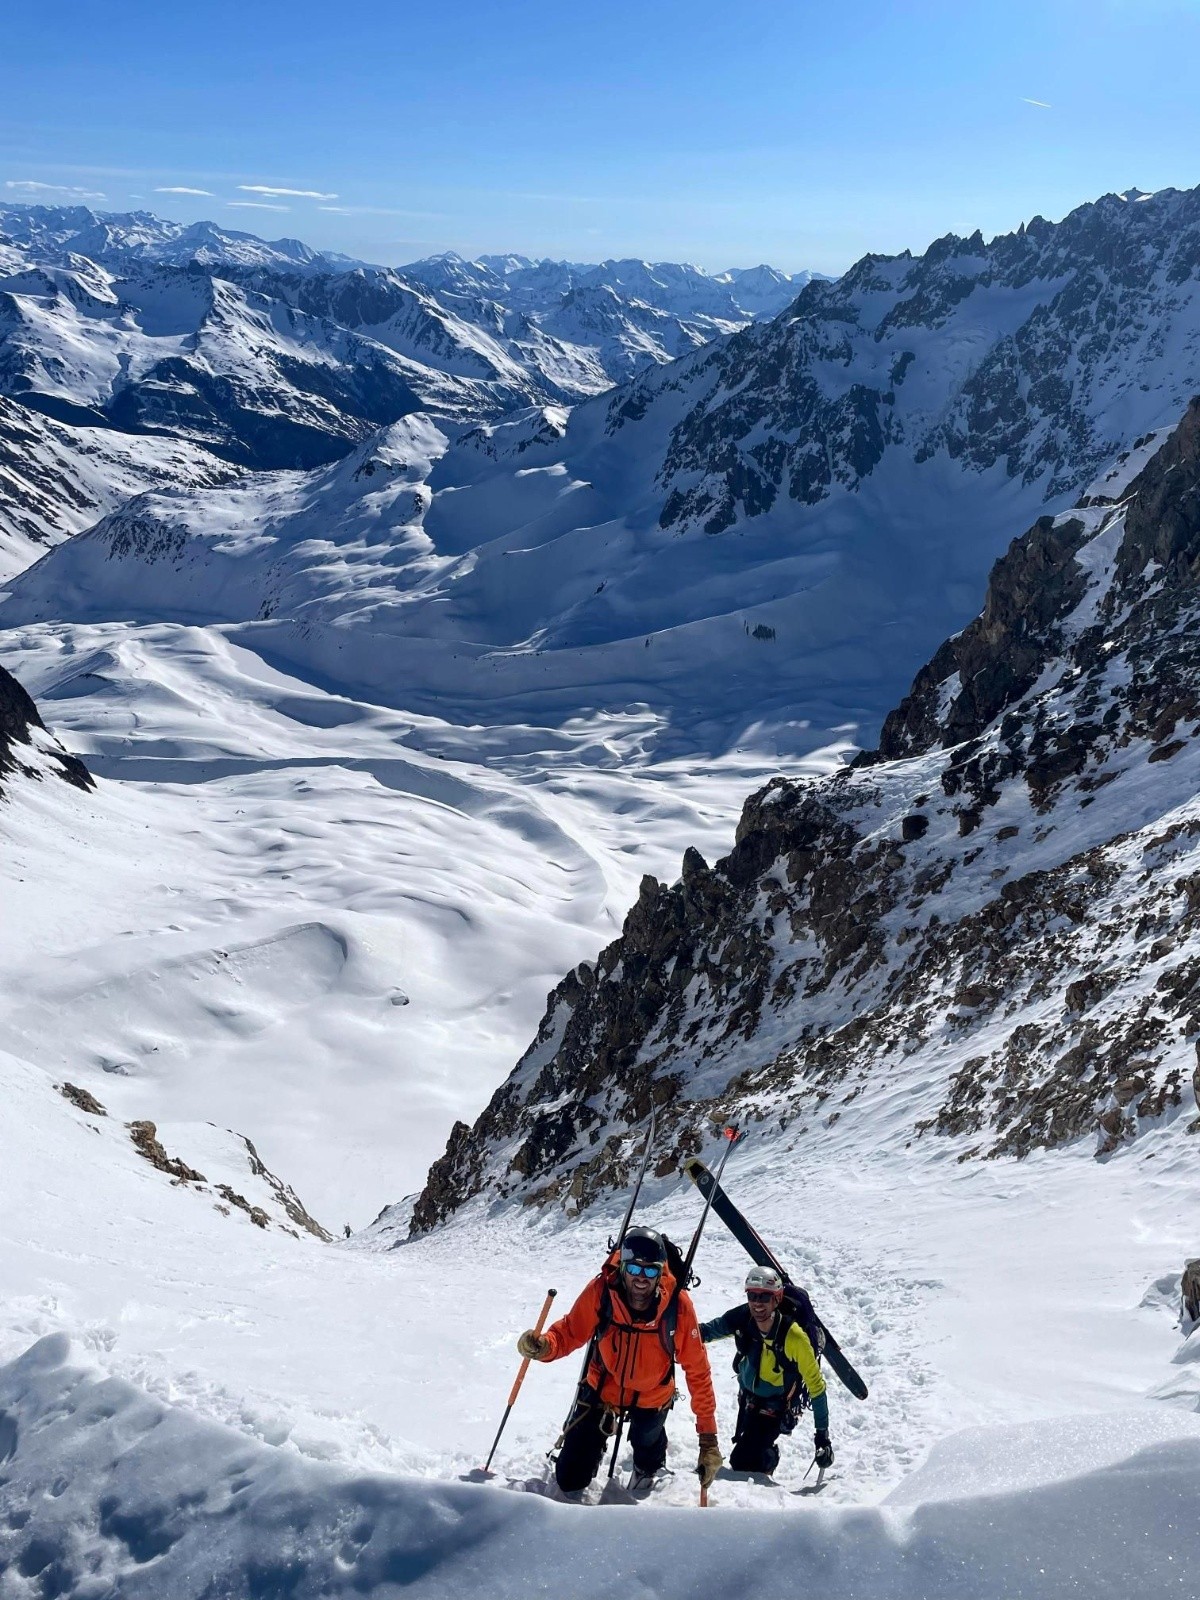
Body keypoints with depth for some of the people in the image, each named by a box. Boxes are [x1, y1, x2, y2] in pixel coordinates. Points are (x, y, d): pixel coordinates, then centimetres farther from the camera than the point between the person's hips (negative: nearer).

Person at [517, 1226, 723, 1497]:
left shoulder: (678, 1304, -30)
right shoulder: (601, 1291, -30)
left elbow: (697, 1370, -22)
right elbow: (571, 1331, -17)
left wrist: (708, 1434, -20)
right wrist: (544, 1345, -40)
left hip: (652, 1395, -1)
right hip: (603, 1386, 1)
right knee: (570, 1480, 6)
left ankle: (647, 1471, 60)